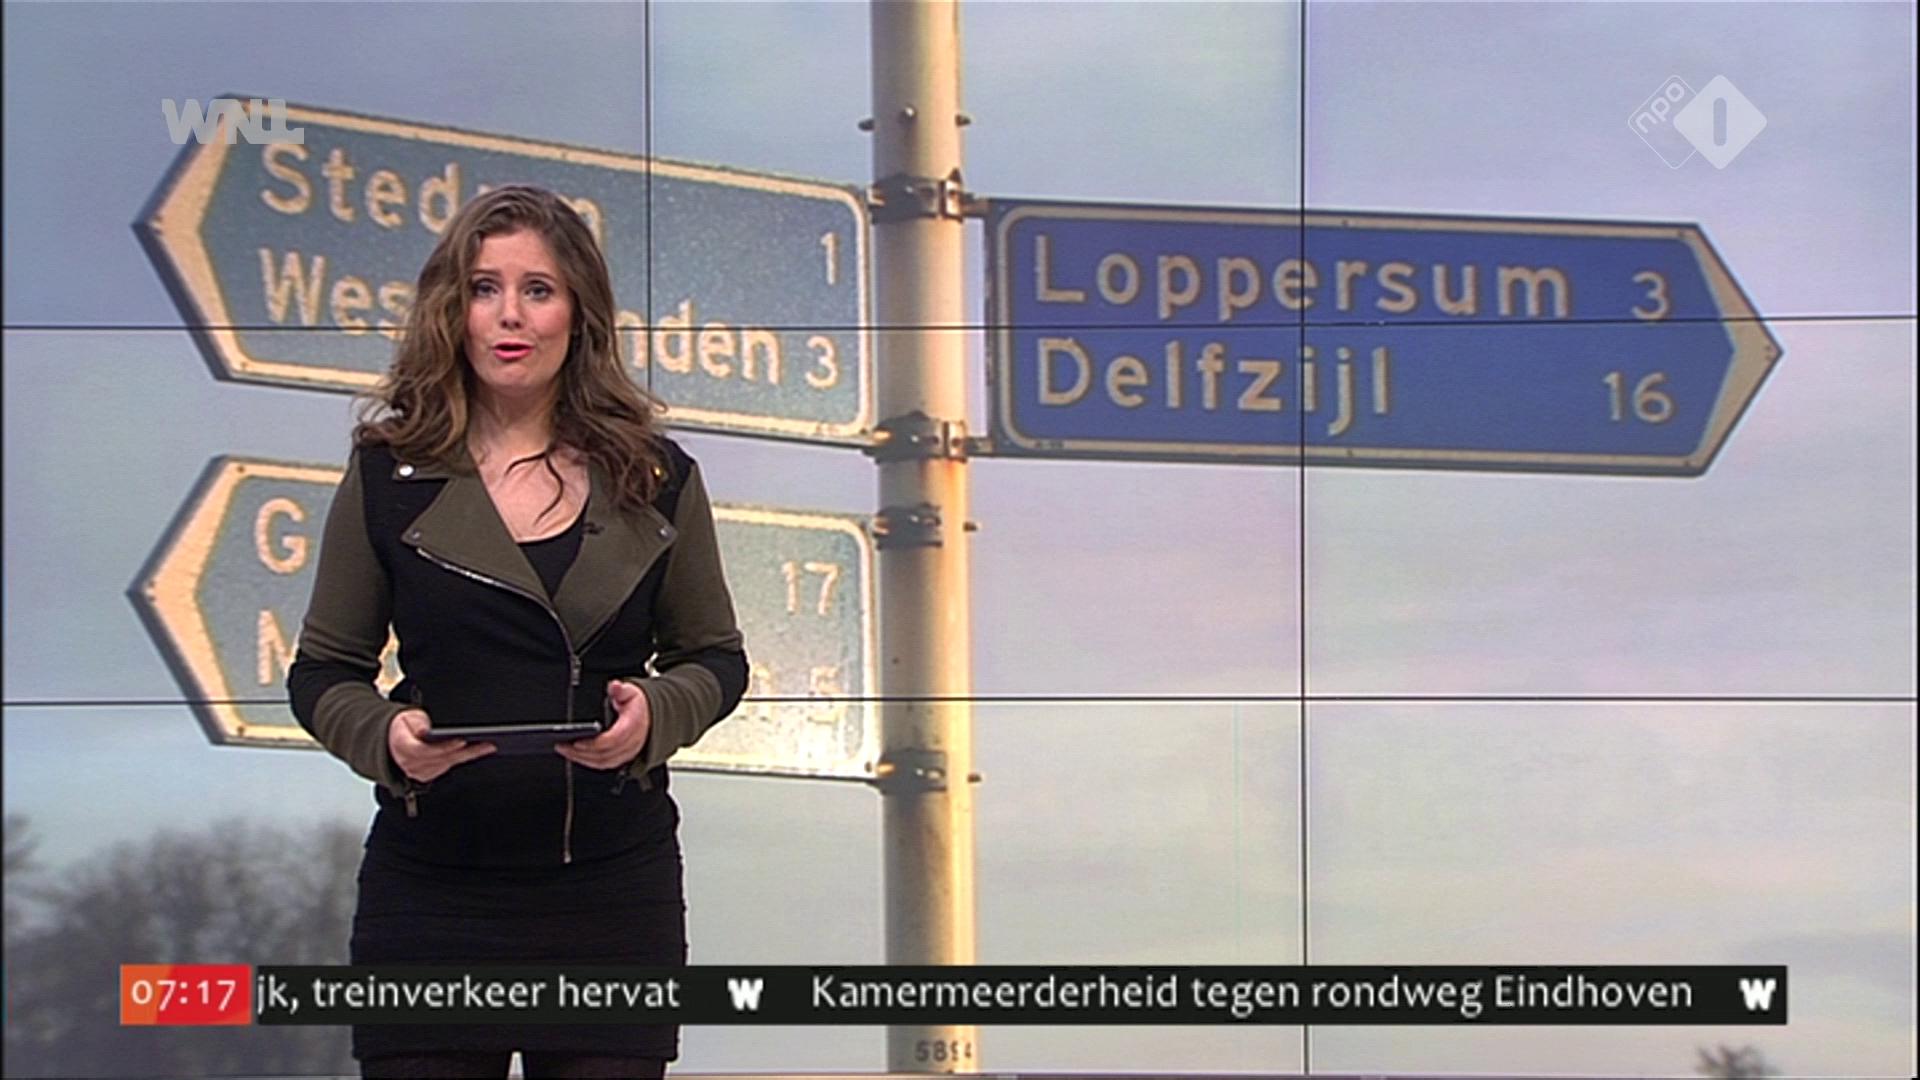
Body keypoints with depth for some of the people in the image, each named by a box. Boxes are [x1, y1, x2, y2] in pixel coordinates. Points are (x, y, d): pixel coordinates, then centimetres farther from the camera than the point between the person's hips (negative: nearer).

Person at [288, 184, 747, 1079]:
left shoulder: (655, 478, 5)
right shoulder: (389, 475, 3)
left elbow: (716, 658, 11)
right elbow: (322, 672, 6)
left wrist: (655, 715, -11)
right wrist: (386, 737, -16)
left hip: (614, 893, 1)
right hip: (430, 893, 0)